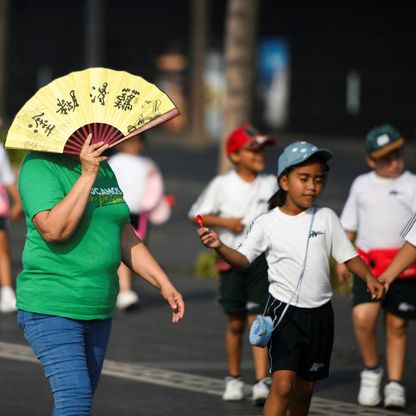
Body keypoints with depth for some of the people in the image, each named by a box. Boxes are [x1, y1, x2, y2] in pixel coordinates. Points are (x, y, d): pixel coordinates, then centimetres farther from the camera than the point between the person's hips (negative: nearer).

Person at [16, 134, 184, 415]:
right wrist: (87, 176, -24)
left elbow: (125, 237, 18)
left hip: (98, 309, 8)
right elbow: (53, 230, -25)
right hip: (51, 308, -8)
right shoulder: (40, 165, -11)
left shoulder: (103, 168, 13)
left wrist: (165, 284, 12)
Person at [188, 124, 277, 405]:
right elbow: (197, 215, 2)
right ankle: (234, 378, 22)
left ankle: (262, 382, -12)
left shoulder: (270, 183, 4)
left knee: (257, 319, -8)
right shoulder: (222, 184, -2)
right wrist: (224, 221, -12)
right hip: (232, 259, 0)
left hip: (261, 257, 0)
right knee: (235, 322, 7)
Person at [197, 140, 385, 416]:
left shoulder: (326, 218, 3)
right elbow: (243, 259, -4)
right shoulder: (267, 223, -3)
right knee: (283, 385, -18)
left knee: (305, 389, 13)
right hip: (285, 310, -3)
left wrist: (369, 277, -11)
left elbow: (348, 255, 6)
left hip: (320, 313, 3)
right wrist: (220, 247, -22)